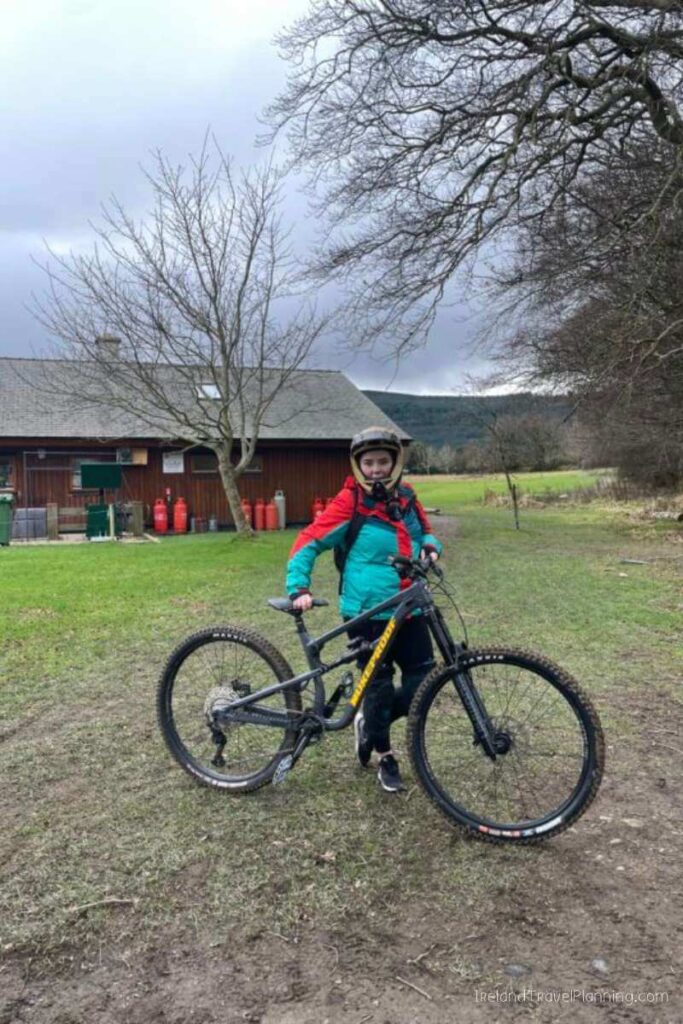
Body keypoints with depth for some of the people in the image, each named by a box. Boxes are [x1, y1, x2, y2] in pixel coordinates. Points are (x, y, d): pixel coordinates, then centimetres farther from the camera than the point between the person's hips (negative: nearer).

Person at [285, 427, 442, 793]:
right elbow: (307, 543, -8)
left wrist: (430, 546, -1)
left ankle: (370, 724, 31)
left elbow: (424, 532, 22)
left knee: (423, 680, 5)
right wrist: (299, 588, -18)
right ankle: (385, 758, 29)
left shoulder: (406, 498, 6)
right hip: (367, 612, -5)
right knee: (379, 684, 5)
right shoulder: (349, 503, -10)